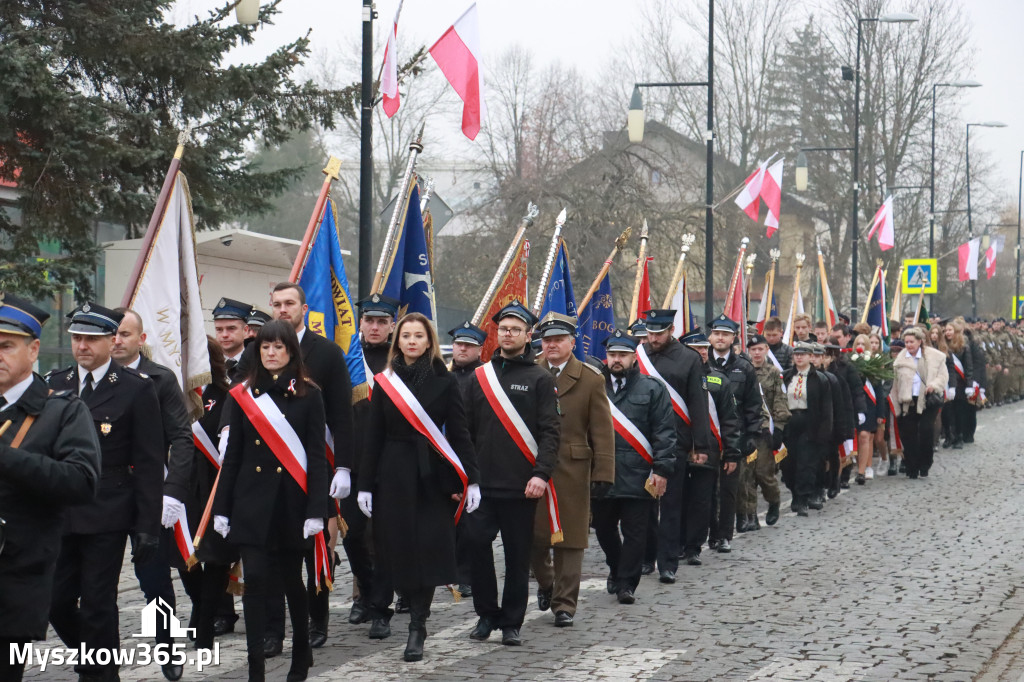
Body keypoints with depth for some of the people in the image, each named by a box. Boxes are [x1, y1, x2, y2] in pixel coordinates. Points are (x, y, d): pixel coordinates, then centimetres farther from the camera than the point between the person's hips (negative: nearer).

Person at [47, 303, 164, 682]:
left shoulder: (136, 389, -4)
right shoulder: (54, 384, 9)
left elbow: (149, 465, -5)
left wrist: (147, 526, -9)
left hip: (106, 519, -4)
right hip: (59, 516, 4)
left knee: (97, 605, -1)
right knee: (57, 603, 7)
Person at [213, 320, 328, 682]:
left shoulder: (308, 395, 0)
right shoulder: (243, 395, 5)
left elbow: (316, 457, -3)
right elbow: (232, 455, 7)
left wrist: (316, 510, -10)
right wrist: (221, 508, 3)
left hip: (292, 501, -1)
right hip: (252, 502, 1)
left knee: (291, 579, 12)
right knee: (255, 581, -6)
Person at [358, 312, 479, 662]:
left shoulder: (445, 381, 3)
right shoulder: (385, 382, 7)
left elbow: (459, 433, 1)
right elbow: (373, 436, 7)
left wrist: (471, 479, -7)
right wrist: (365, 485, 2)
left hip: (433, 477, -1)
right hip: (394, 475, 1)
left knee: (426, 550, -3)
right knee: (397, 548, 0)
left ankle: (417, 629, 2)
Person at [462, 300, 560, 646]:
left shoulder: (540, 380, 2)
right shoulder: (480, 377, 12)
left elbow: (550, 431, -4)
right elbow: (467, 428, 14)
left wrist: (541, 473, -16)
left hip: (522, 485, -3)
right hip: (481, 483, 3)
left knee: (518, 554, 3)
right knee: (476, 544, -6)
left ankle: (511, 623, 13)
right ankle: (486, 614, 11)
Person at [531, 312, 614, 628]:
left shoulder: (590, 379, 2)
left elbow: (602, 432, 0)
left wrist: (603, 475, -7)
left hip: (572, 470, -2)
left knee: (569, 541, 1)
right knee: (532, 537, 4)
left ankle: (564, 604, 9)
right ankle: (546, 582, 32)